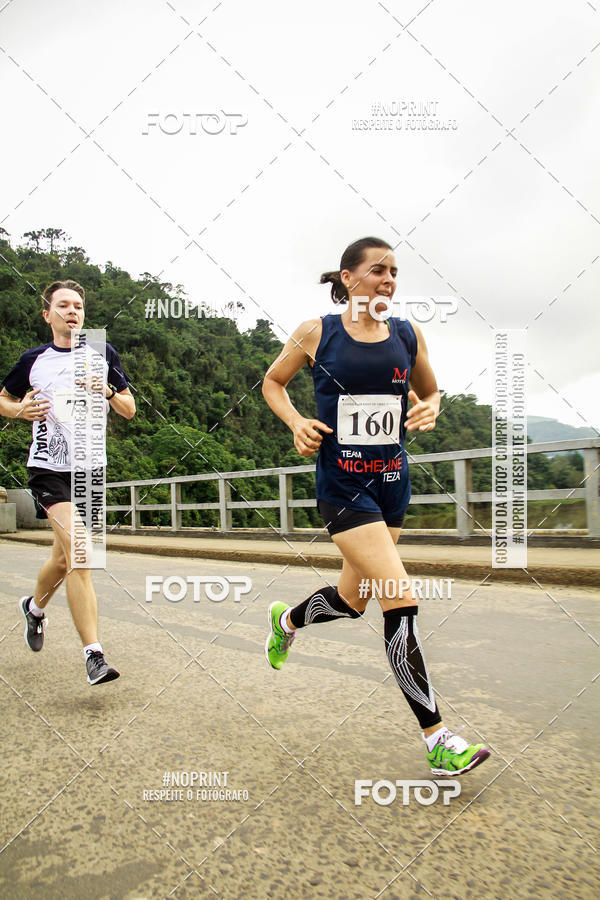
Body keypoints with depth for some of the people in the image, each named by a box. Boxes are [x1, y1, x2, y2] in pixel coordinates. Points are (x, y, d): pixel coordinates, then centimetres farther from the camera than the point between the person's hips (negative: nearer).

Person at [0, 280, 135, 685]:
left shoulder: (103, 355, 7)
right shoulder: (33, 360, 5)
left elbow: (130, 410, 8)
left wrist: (108, 392, -12)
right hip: (48, 467, -2)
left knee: (64, 559, 13)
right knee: (78, 552, -18)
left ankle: (35, 606, 46)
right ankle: (94, 654, -16)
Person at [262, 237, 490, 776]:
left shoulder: (408, 336, 6)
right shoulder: (316, 334, -3)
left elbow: (429, 391, 20)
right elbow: (273, 382, 11)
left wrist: (429, 410, -4)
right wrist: (296, 422, -6)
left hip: (392, 480, 5)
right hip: (342, 484, -5)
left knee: (352, 601, 15)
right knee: (399, 598, -14)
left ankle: (287, 619, 50)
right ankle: (437, 739, -1)